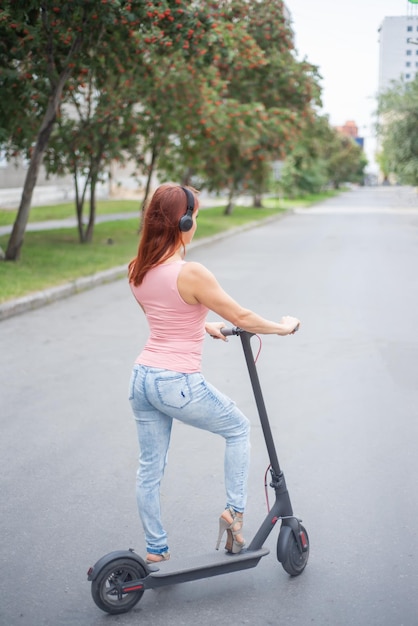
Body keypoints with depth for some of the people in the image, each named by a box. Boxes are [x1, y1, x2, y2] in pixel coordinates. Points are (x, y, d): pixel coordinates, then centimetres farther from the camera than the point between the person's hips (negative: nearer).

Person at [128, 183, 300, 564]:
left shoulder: (138, 271, 4)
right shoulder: (190, 274, -19)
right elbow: (242, 317, -10)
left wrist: (204, 325, 31)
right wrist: (282, 327, 7)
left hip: (142, 378, 7)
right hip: (179, 385, -7)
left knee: (150, 468, 17)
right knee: (238, 429, 19)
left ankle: (155, 551, 29)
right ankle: (235, 511, 22)